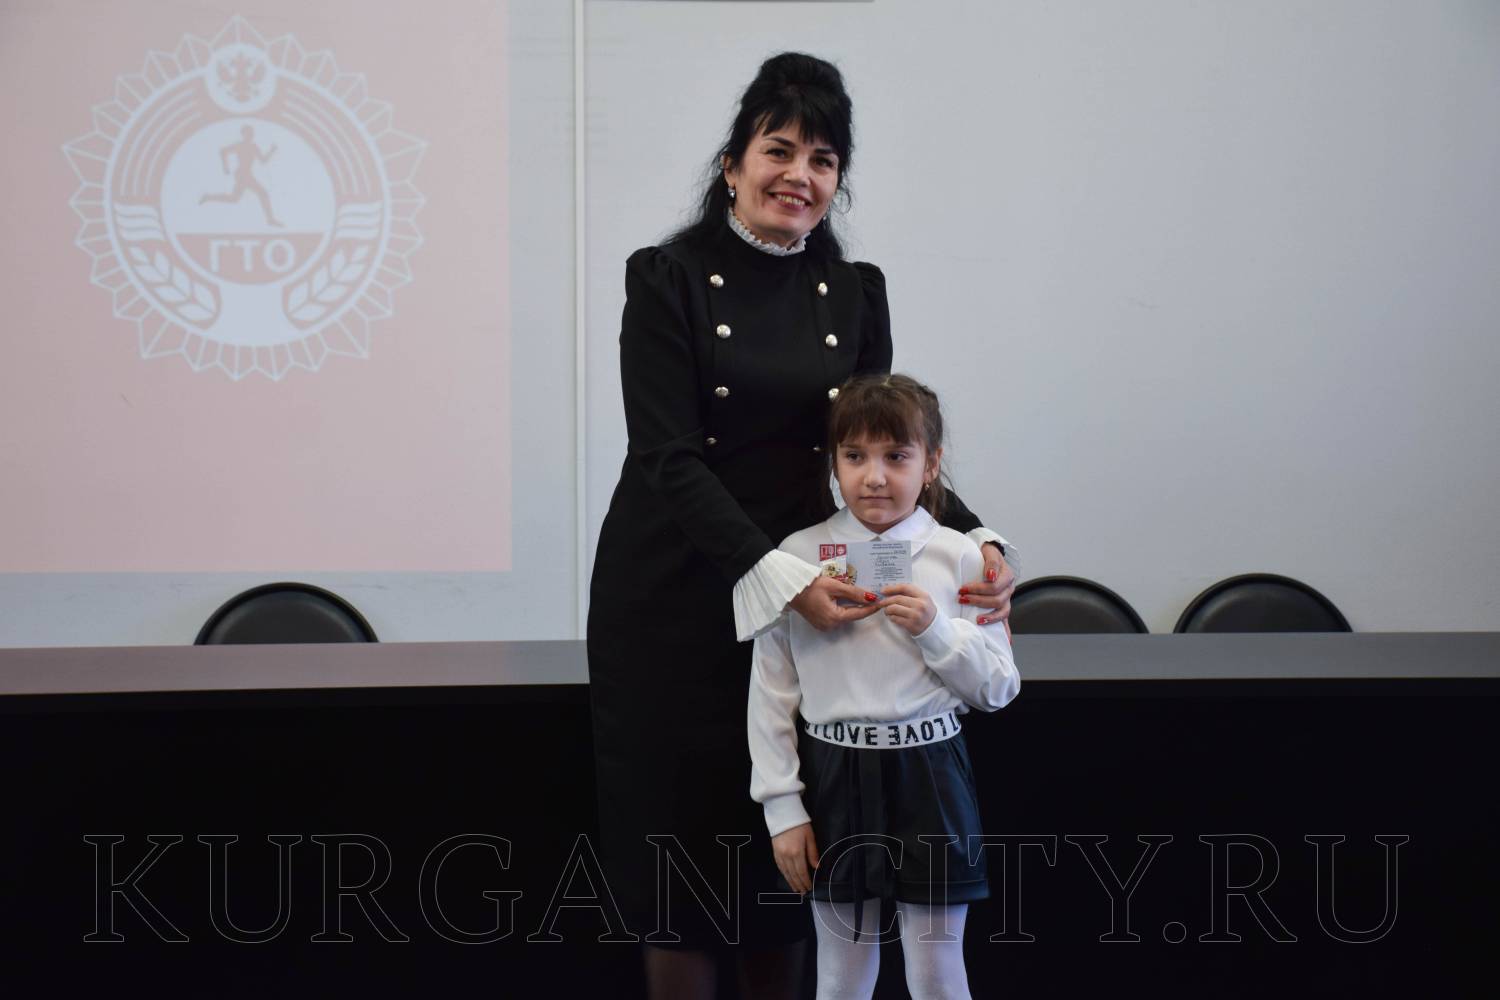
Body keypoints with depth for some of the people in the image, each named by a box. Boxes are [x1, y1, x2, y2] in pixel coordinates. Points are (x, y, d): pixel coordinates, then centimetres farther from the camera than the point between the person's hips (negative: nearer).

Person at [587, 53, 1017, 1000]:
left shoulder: (855, 292, 6)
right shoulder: (668, 278, -8)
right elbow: (668, 458, -15)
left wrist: (978, 541, -12)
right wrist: (780, 575, -26)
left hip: (804, 588, 4)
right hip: (674, 600, -3)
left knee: (789, 850, 9)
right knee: (686, 842, 3)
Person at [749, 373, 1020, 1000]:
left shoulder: (958, 559, -2)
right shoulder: (798, 557, -2)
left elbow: (997, 688, 1)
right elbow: (770, 692, 1)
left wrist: (935, 630, -15)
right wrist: (783, 809, -1)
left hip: (929, 779, 0)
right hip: (834, 779, 1)